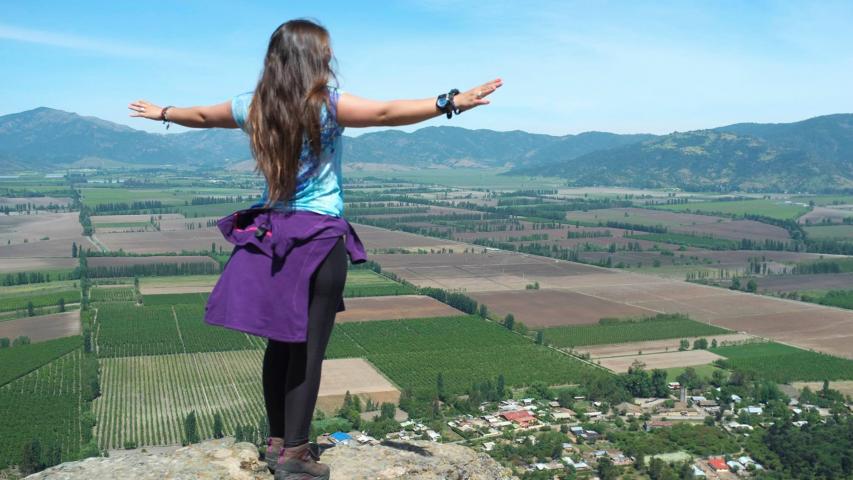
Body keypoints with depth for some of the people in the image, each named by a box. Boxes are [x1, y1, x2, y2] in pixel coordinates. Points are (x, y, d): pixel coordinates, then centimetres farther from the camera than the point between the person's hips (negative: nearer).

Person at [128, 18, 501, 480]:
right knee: (308, 347, 1)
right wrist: (451, 102, -27)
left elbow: (201, 115, 22)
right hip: (319, 240, -6)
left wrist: (162, 112, 41)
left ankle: (277, 441, 25)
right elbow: (386, 113, -24)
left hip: (271, 234, 6)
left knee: (280, 342, 14)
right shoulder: (327, 103, -11)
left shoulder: (253, 105, 6)